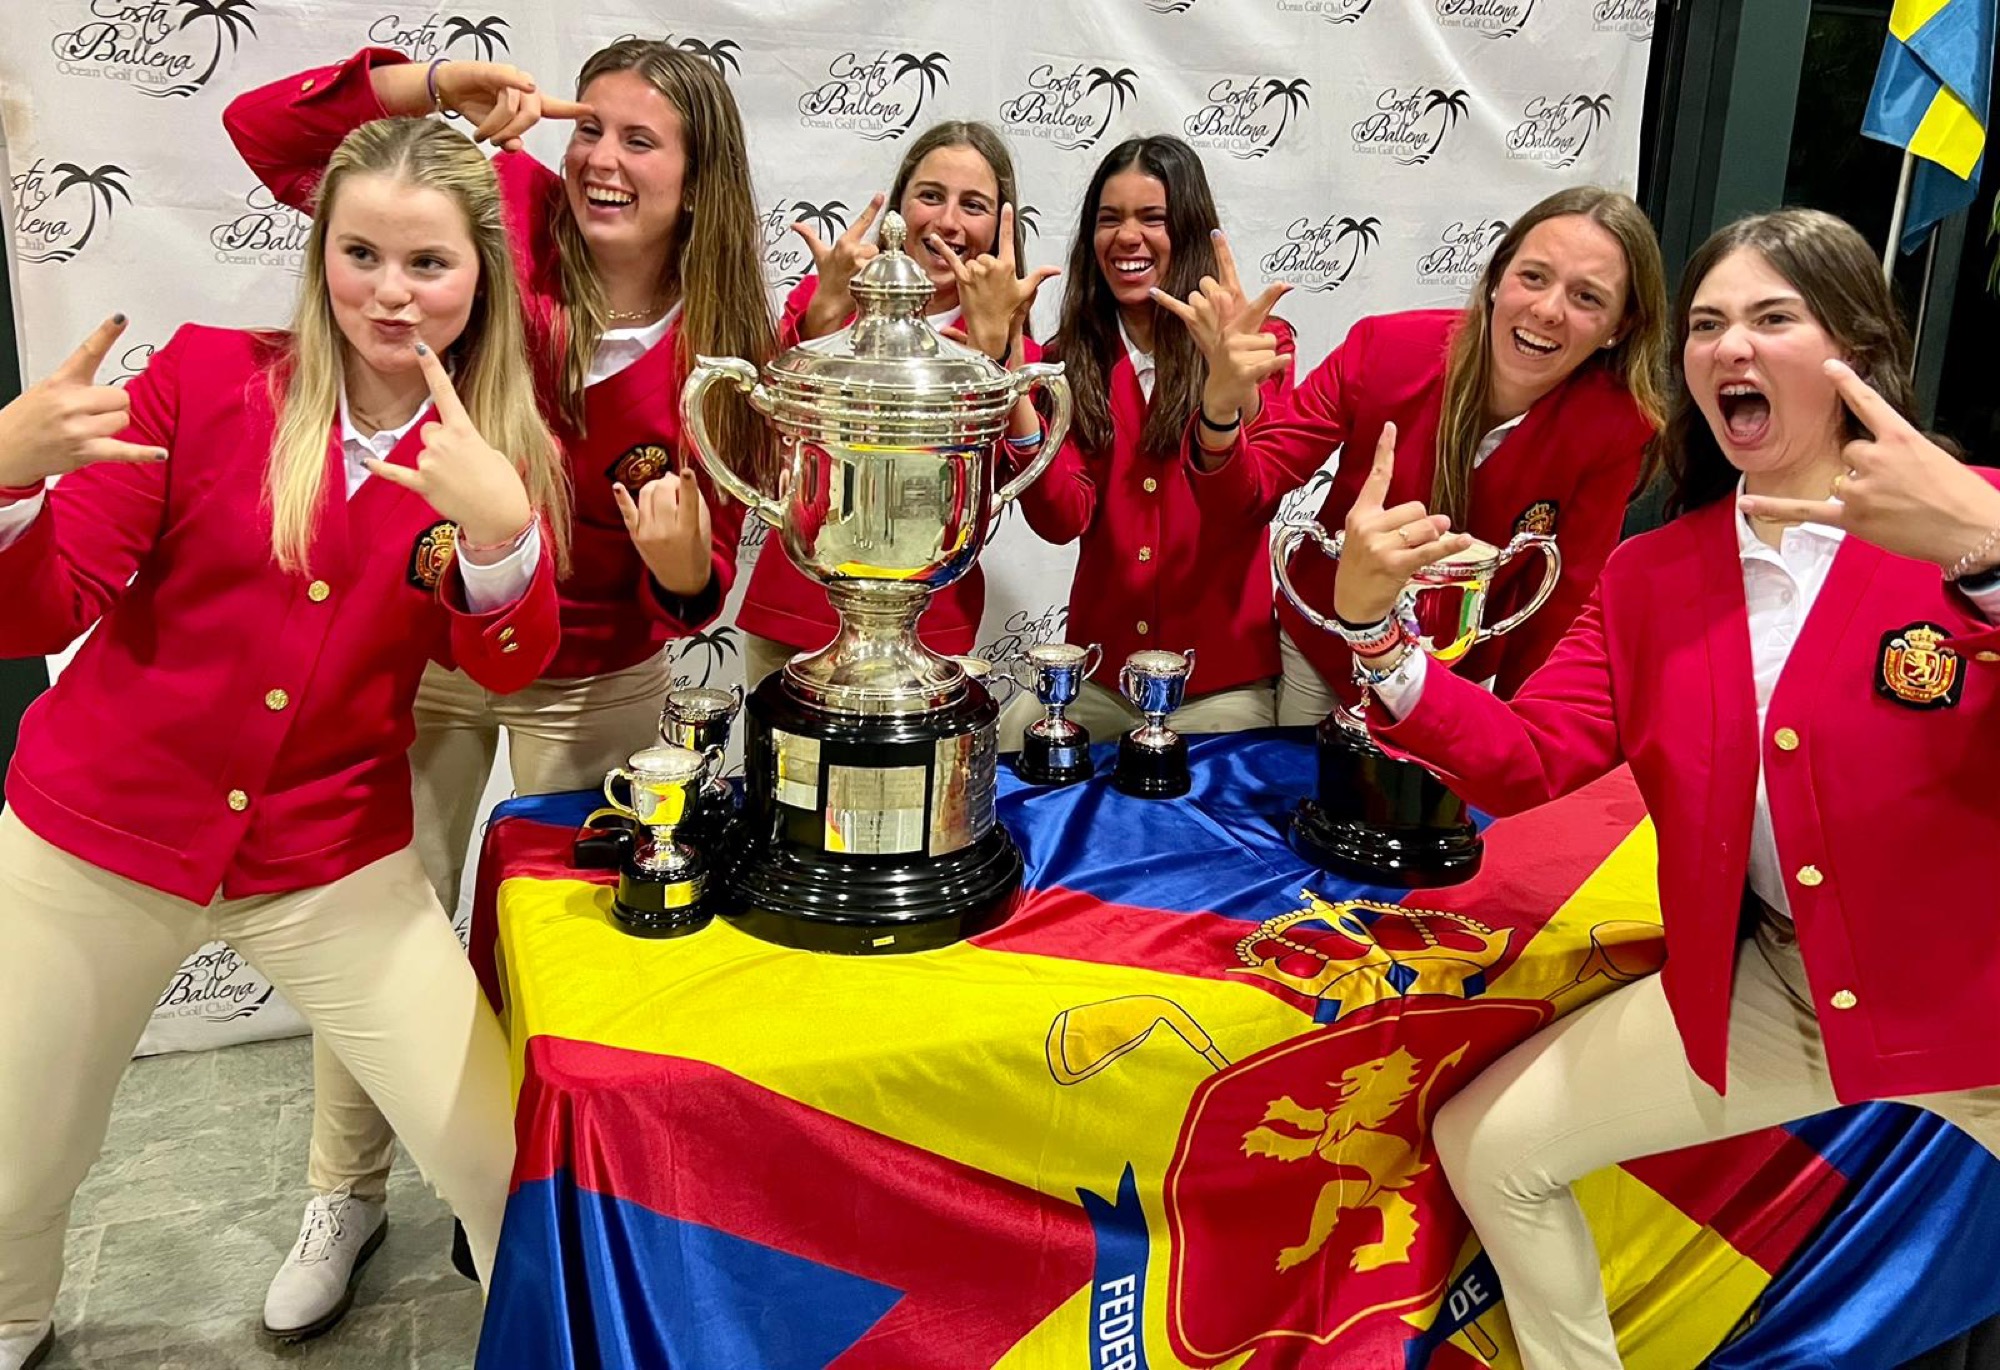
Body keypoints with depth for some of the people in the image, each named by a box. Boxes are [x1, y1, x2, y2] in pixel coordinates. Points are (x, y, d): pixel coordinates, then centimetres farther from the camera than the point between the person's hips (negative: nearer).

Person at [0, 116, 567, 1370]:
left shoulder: (505, 451, -5)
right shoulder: (207, 375, -9)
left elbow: (506, 670, -17)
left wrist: (499, 530, -37)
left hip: (333, 860, 0)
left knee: (503, 1156, -2)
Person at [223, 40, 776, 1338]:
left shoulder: (728, 345, -13)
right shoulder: (509, 214, -14)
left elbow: (701, 586, -11)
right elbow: (268, 131, -16)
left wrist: (683, 563, -34)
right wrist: (439, 86, -29)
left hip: (598, 683, 0)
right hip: (426, 648, 0)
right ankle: (346, 1195, 36)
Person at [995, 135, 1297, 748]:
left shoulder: (1259, 344, -3)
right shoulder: (1071, 357, 5)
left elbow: (1246, 504, -18)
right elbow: (1062, 518, -10)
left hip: (1222, 679, -2)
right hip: (1101, 668, 2)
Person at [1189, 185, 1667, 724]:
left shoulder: (1616, 427, -23)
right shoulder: (1386, 348, -24)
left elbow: (1561, 604, -13)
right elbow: (1256, 485, -20)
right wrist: (1221, 410, -41)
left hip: (1459, 677, 0)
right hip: (1320, 648, 1)